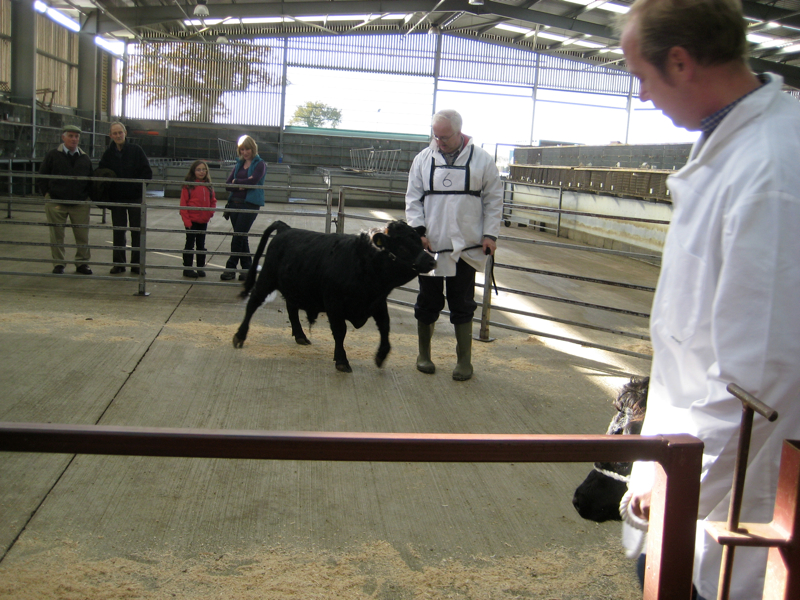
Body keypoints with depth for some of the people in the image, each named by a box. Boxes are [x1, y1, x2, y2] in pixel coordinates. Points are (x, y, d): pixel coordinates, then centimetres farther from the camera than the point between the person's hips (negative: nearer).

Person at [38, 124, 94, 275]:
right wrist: (46, 193, -2)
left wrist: (87, 196, 5)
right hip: (56, 203, -2)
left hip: (80, 204, 2)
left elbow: (91, 180, 16)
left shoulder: (85, 158, 8)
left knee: (82, 235, 4)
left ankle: (82, 263, 17)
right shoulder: (53, 156, 0)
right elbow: (42, 177, 5)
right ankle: (58, 264, 15)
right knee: (57, 236, 5)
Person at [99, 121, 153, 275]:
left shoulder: (136, 150, -3)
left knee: (137, 232, 4)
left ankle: (137, 264, 13)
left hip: (135, 198, -2)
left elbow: (147, 173, -3)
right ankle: (118, 263, 17)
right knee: (118, 232, 8)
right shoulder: (108, 154, 3)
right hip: (116, 199, 2)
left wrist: (138, 186, -16)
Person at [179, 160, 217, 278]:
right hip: (191, 221, -4)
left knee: (201, 245, 13)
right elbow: (183, 204, -10)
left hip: (204, 221, 4)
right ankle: (187, 268, 14)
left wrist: (210, 213, -4)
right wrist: (186, 221, -15)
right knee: (190, 244, 5)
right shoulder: (188, 186, -10)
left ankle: (201, 268, 23)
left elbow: (213, 201, 13)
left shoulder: (208, 186, 5)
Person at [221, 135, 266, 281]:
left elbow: (253, 181, -17)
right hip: (235, 203, 6)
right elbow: (228, 185, 5)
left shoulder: (260, 164, -1)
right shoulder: (238, 165, 15)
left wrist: (236, 182, -5)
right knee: (241, 237, 9)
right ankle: (247, 268, 17)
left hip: (250, 205, -6)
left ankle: (231, 268, 0)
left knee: (238, 237, -8)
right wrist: (242, 185, -12)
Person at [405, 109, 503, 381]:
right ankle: (424, 355, 26)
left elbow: (494, 199, 4)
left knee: (462, 306, 6)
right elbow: (413, 198, 6)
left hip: (466, 247, -1)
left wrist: (490, 234, -4)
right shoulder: (423, 159, 4)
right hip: (430, 245, 1)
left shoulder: (481, 160, 0)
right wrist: (418, 230, -6)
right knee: (427, 304, 11)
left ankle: (464, 361, 16)